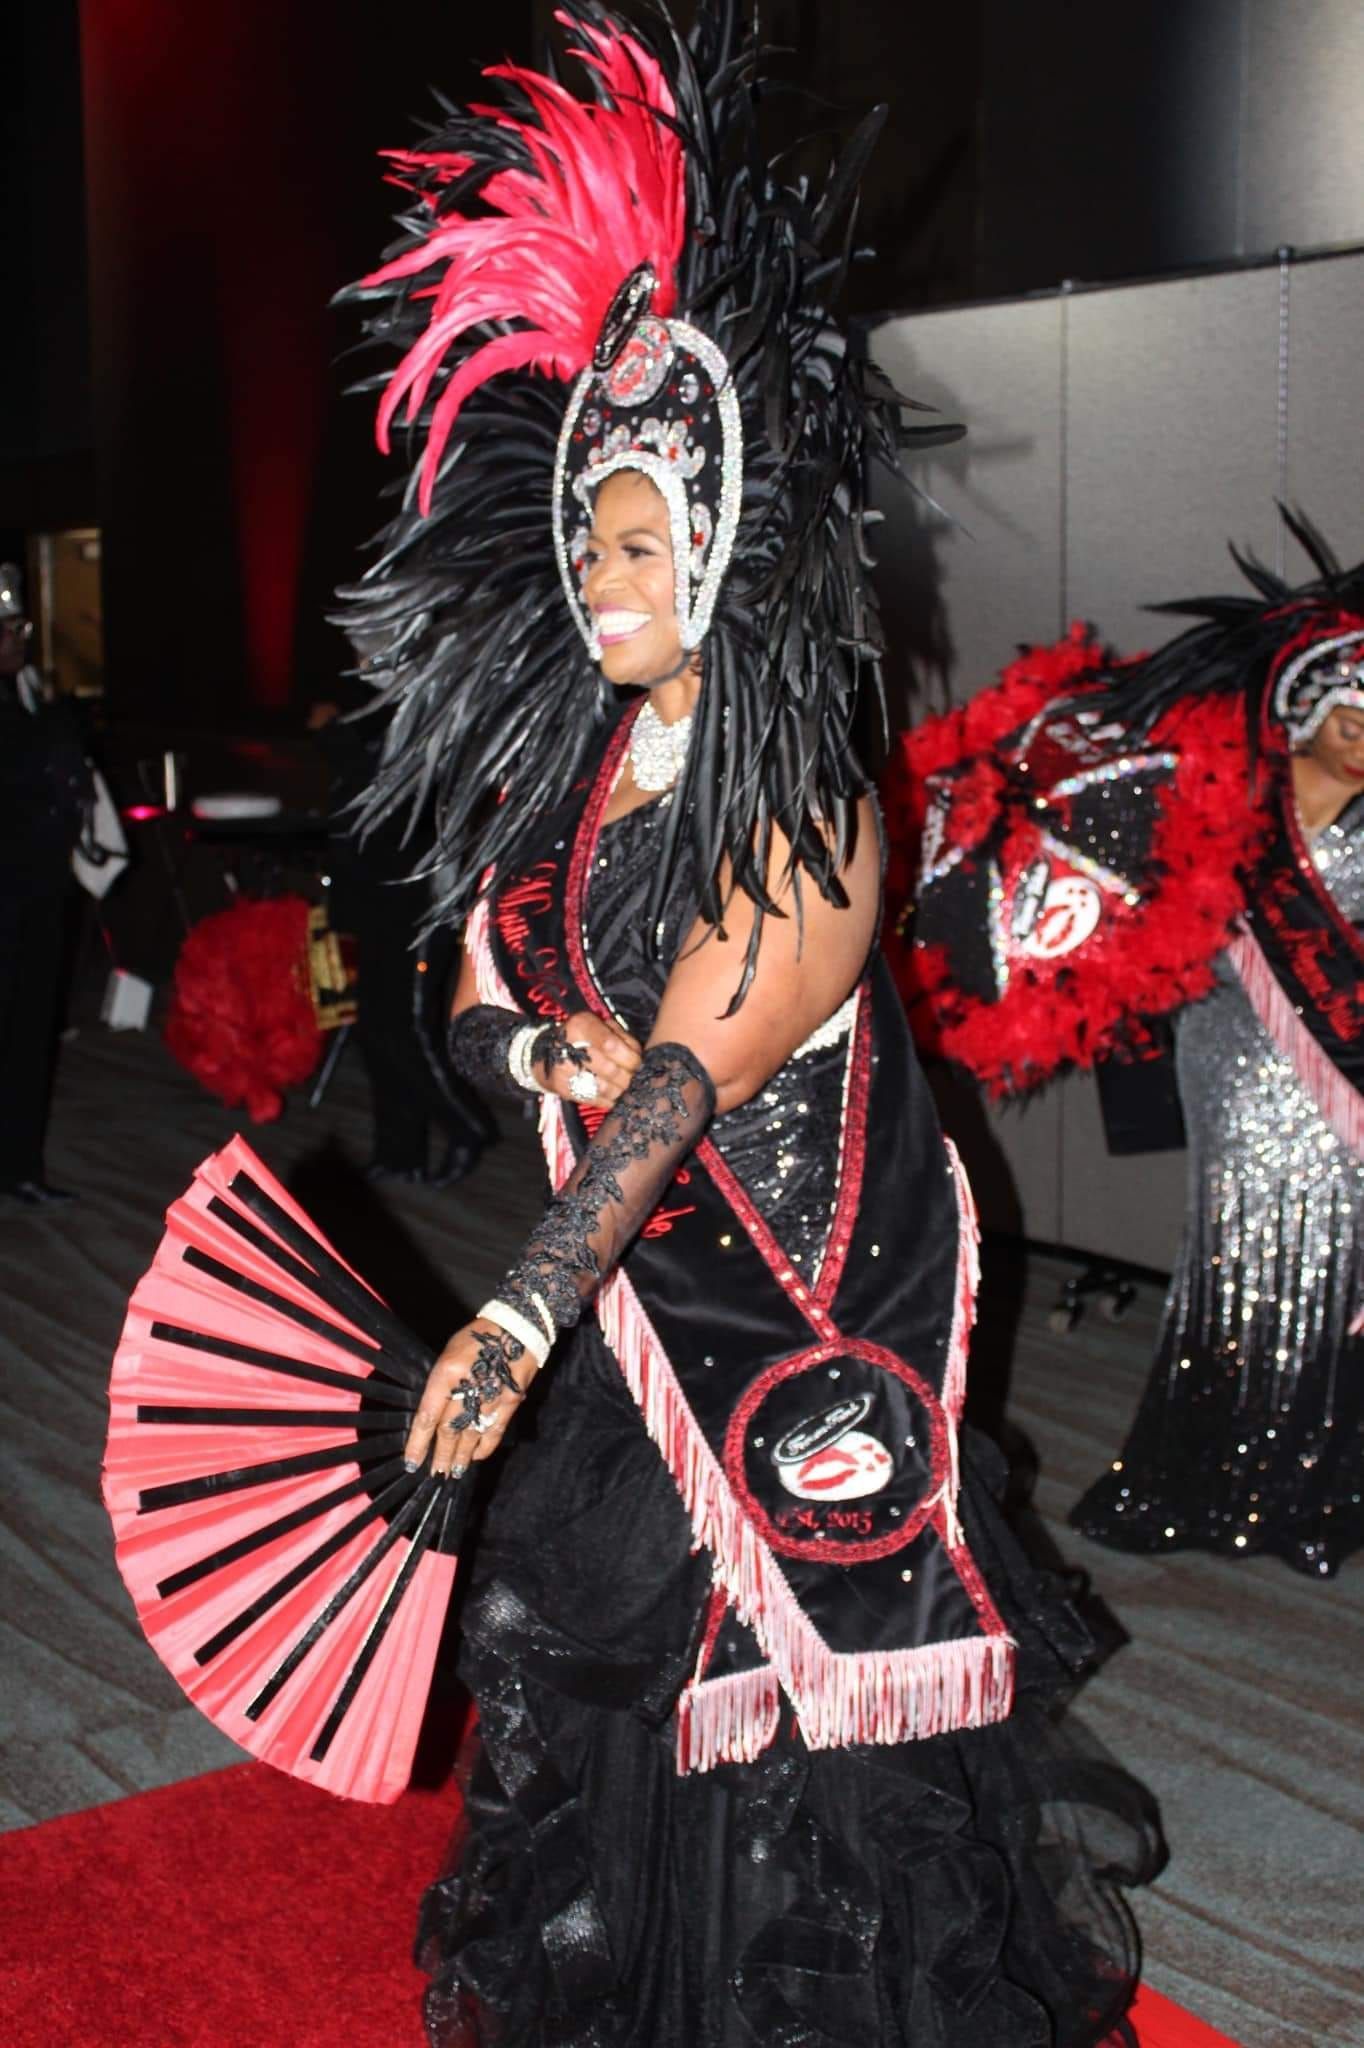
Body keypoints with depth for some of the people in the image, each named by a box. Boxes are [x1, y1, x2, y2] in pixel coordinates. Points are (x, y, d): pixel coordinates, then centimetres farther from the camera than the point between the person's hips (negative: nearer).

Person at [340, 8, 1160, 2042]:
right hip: (618, 1277, 7)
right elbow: (475, 991, 10)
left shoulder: (804, 814, -20)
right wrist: (543, 1051, -15)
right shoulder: (556, 772, 3)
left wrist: (519, 1310, -40)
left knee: (776, 1665, 4)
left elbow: (696, 1074, -30)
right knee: (588, 1633, 17)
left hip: (795, 1308, -7)